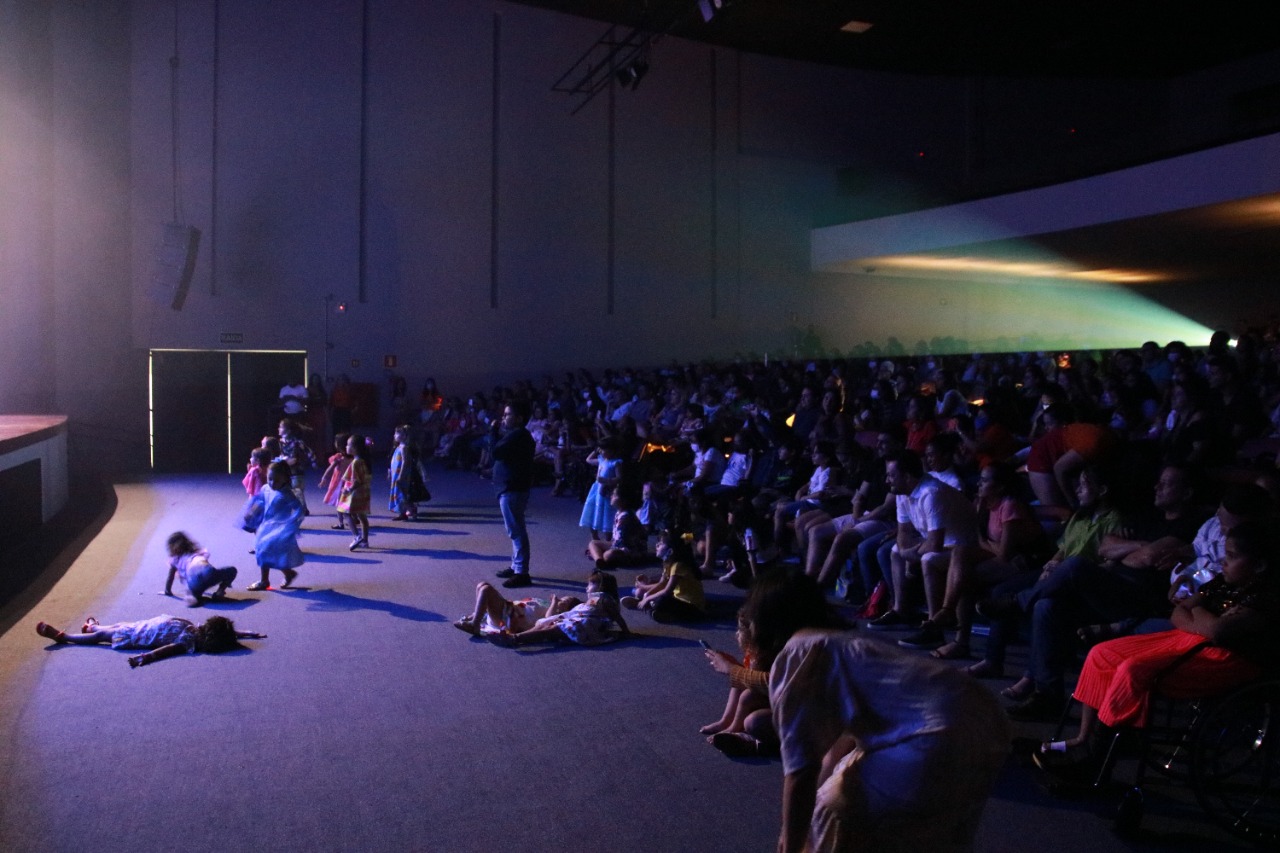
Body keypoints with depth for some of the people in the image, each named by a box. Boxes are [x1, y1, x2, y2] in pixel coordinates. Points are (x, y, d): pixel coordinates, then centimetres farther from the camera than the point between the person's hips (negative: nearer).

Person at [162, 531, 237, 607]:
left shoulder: (174, 559, 32)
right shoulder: (197, 552, 40)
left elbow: (170, 579, 38)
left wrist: (167, 591, 55)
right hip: (208, 572, 2)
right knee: (232, 570, 24)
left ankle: (194, 596, -8)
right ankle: (220, 591, 6)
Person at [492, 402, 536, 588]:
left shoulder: (516, 435, -17)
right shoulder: (520, 435, 17)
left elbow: (495, 452, -21)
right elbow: (502, 452, 19)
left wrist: (493, 431, -9)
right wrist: (497, 432, 9)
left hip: (511, 489, -11)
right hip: (514, 487, 11)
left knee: (516, 530, -10)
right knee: (516, 529, 18)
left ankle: (521, 573, -8)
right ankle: (517, 567, 28)